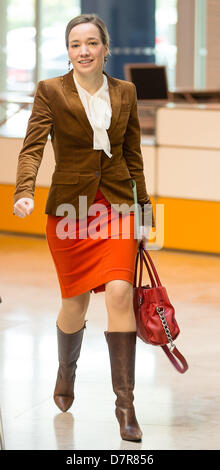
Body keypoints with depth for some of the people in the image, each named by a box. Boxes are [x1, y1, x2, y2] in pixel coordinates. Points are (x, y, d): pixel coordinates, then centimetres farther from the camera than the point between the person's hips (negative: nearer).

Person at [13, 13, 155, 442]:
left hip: (117, 205, 1)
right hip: (70, 209, -1)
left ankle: (125, 402, -8)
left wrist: (143, 209, 11)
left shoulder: (125, 92, 6)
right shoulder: (50, 91, -3)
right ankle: (66, 373, 40)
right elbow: (32, 147, -13)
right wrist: (24, 192, -30)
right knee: (75, 302, 8)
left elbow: (133, 155, 12)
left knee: (119, 292, -14)